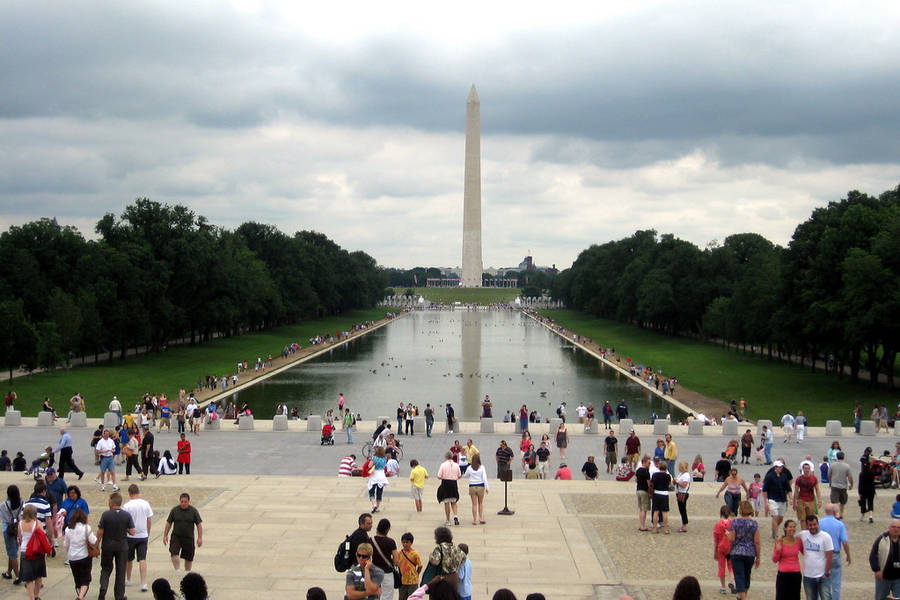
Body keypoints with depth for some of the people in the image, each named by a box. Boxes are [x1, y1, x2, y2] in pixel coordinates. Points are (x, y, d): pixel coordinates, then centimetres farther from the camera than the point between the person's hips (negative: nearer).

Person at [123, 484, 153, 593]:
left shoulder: (127, 506, -13)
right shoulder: (146, 504, -2)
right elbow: (150, 521, 4)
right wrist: (148, 533, 17)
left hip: (130, 536, -2)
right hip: (143, 536, 2)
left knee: (129, 559, 17)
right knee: (142, 559, 0)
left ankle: (128, 580, 33)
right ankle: (144, 584, -8)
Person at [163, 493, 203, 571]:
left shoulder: (194, 511, -2)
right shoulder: (174, 510, 0)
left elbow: (199, 524, 0)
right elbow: (168, 523, 7)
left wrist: (200, 538, -6)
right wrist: (165, 536, 4)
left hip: (189, 538, 0)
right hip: (176, 536, 0)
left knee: (188, 557, 5)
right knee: (174, 553, -22)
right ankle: (177, 570, -24)